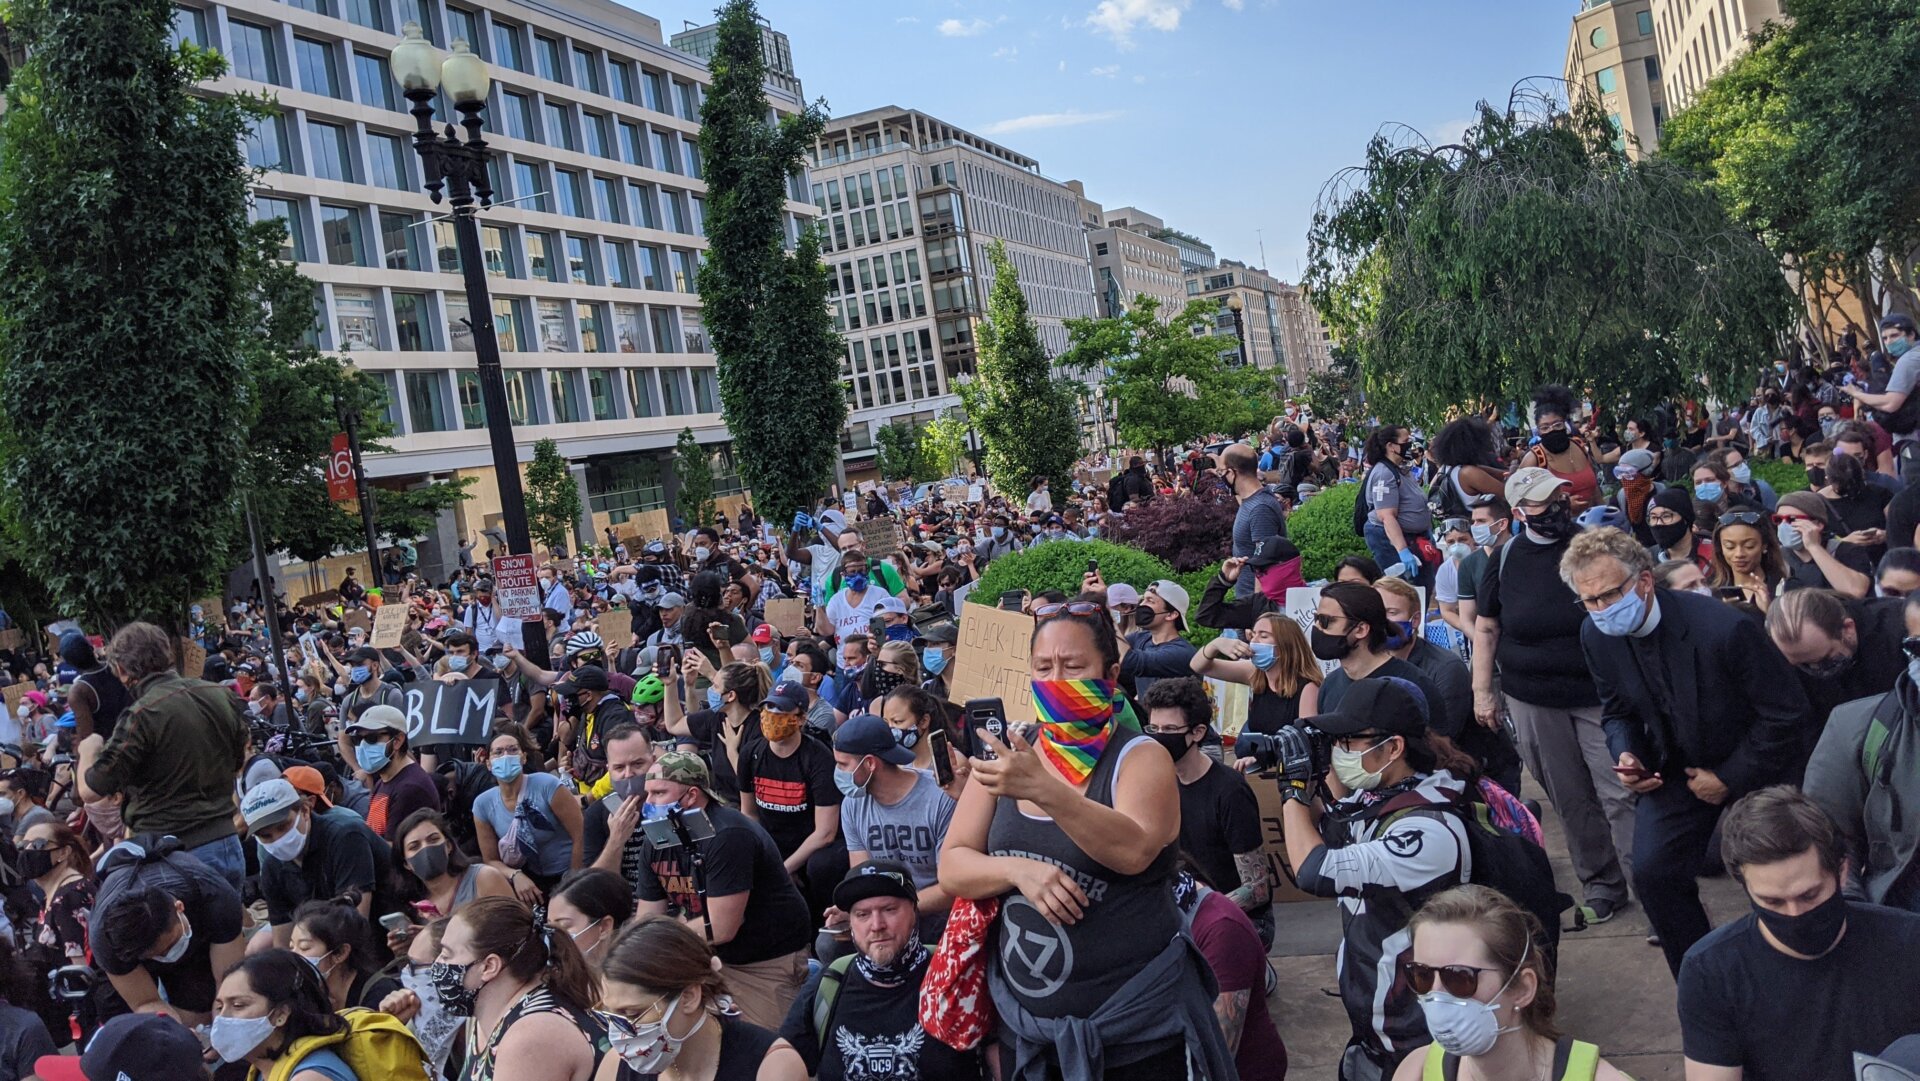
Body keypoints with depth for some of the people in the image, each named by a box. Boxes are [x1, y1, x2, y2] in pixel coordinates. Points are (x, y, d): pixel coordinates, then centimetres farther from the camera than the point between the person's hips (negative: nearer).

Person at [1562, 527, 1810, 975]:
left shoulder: (1722, 627, -30)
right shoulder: (1596, 636, -13)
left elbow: (1787, 711, -20)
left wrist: (1729, 778, -17)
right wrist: (1626, 754, -16)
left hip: (1755, 768, -4)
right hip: (1675, 770, 4)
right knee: (1652, 871, -8)